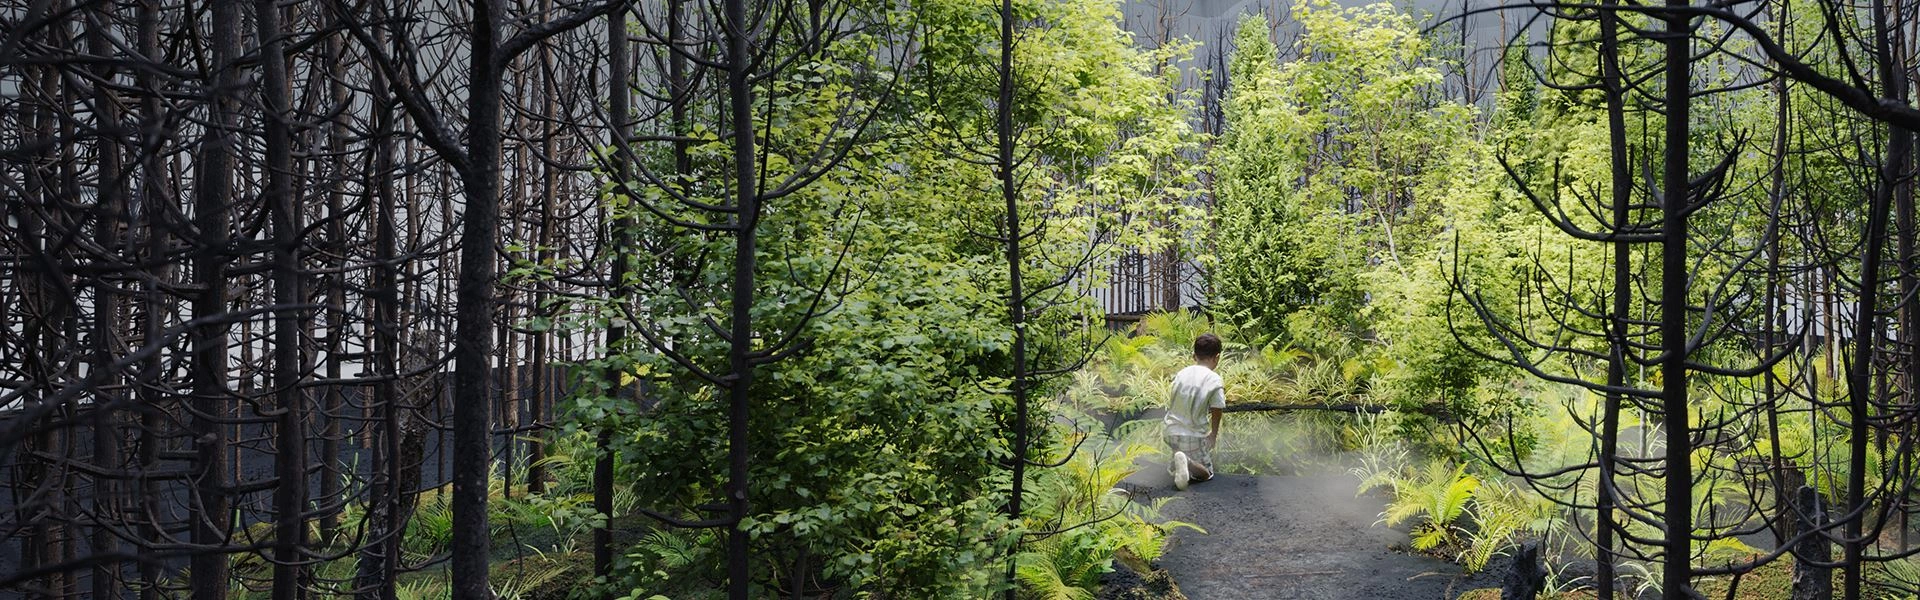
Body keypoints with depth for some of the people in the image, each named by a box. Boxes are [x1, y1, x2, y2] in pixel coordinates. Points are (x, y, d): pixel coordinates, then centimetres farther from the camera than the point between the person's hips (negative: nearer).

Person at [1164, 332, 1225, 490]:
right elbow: (1216, 412, -4)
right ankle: (1188, 463, -24)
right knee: (1207, 473, 7)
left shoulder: (1181, 374, 4)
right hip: (1193, 436, -5)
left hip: (1171, 433, 5)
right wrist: (1214, 435, 14)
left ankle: (1176, 464, 1)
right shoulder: (1215, 380, -10)